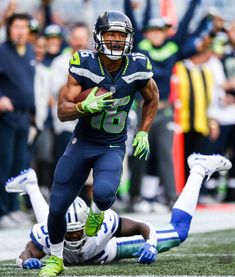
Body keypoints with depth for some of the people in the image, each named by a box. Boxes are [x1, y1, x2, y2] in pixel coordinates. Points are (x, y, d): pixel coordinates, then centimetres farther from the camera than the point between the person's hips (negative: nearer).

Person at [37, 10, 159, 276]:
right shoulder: (84, 65, -17)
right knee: (57, 207, 2)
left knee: (104, 192, -30)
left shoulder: (138, 67, -12)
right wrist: (84, 106, -36)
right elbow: (62, 112, -16)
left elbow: (152, 98, 11)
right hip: (81, 143, 1)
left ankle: (97, 212, 9)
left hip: (113, 148, -1)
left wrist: (143, 133, 5)